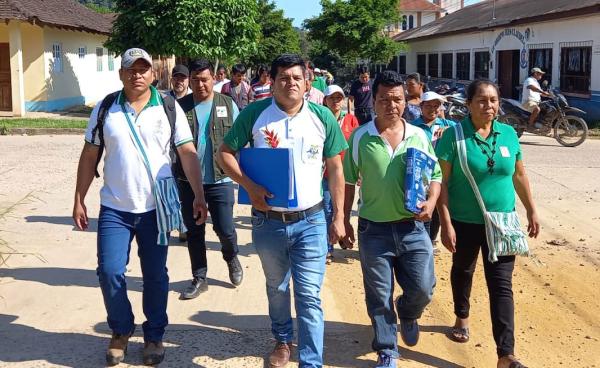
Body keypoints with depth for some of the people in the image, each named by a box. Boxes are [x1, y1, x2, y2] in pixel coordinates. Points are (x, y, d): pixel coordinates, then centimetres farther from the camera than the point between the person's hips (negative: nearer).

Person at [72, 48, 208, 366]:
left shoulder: (169, 108, -2)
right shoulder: (105, 109, 1)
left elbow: (187, 153, -2)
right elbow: (89, 156, 6)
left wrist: (199, 197, -7)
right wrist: (79, 200, 4)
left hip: (157, 208, -1)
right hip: (114, 208, 1)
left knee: (155, 275, 8)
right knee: (109, 272, -2)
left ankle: (154, 336, 26)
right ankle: (121, 330, 22)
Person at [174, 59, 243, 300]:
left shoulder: (227, 105, 1)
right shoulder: (181, 107, 2)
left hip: (220, 180, -1)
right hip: (188, 180, 1)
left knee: (225, 229, 1)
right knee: (194, 232, 10)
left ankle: (231, 258, 34)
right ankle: (199, 278, 24)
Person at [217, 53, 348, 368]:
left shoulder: (323, 117, -3)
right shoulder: (254, 114, -6)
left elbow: (335, 169, 3)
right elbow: (225, 153, 0)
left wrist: (339, 217, 1)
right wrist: (249, 185, -16)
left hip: (311, 221, -1)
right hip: (268, 220, 1)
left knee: (309, 296, -1)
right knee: (276, 288, 21)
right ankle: (282, 340, 44)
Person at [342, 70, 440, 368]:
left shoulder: (419, 136, 1)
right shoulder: (360, 137, -4)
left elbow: (435, 175, 9)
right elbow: (348, 182, 2)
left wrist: (431, 202, -10)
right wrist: (344, 221, 2)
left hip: (413, 227, 2)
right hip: (373, 229, -1)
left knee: (423, 288, 6)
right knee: (379, 297, 7)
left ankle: (408, 314, 41)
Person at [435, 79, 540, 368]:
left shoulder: (509, 134, 0)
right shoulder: (454, 135, -13)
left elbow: (519, 175, 11)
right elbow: (442, 182, -13)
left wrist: (531, 211, 13)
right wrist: (446, 224, -17)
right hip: (465, 222, -2)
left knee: (501, 285, -3)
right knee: (463, 272, 21)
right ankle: (462, 318, 49)